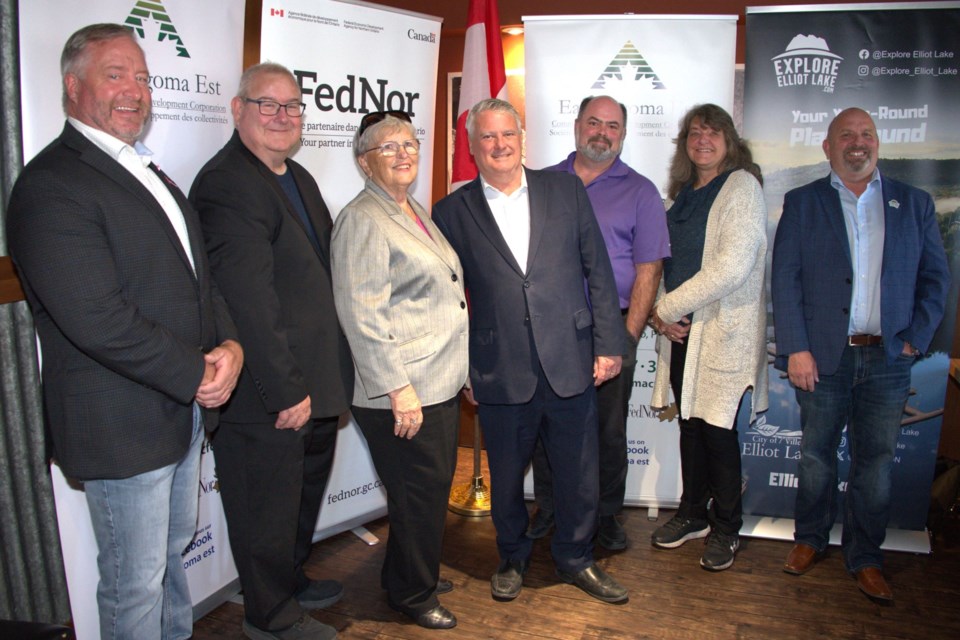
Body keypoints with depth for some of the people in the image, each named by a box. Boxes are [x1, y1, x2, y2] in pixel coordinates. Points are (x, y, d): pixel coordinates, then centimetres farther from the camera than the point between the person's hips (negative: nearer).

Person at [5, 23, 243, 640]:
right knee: (135, 584, 10)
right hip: (124, 426, -9)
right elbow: (98, 320, -26)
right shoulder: (52, 184, -17)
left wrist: (230, 345, -5)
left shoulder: (149, 173, 13)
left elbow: (198, 275, 13)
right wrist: (199, 374, -18)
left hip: (187, 408, 9)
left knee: (173, 551, 26)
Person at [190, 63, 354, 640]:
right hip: (268, 397, -10)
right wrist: (285, 390, -23)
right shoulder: (227, 184, -19)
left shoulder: (299, 177, 12)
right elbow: (249, 301, -24)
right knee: (269, 510, 10)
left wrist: (325, 379, 14)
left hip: (313, 385, 10)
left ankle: (292, 582, 50)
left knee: (305, 491, 26)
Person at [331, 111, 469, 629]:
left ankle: (409, 576, 39)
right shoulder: (362, 220, -13)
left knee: (432, 487, 19)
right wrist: (398, 388, -21)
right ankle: (413, 595, 26)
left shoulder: (416, 213, 16)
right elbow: (363, 315, -19)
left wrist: (459, 372, 22)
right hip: (402, 394, -9)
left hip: (440, 385, 9)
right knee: (419, 495, 4)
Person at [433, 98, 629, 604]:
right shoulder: (452, 211, 2)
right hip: (500, 373, -1)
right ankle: (512, 558, 40)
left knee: (580, 475, 13)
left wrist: (608, 344, 1)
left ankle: (575, 558, 38)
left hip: (570, 365, 1)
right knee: (505, 477, 15)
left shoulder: (565, 190, 5)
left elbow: (598, 271, 5)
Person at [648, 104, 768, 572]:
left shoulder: (742, 186, -8)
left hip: (724, 332, -6)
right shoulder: (681, 195, 14)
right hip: (680, 331, 6)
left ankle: (726, 529, 19)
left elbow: (731, 268, -19)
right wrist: (660, 315, -3)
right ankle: (693, 514, 29)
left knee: (718, 431, 0)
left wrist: (666, 308, -13)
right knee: (690, 424, 13)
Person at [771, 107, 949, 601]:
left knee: (875, 462, 8)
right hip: (822, 356, -1)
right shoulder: (802, 203, 5)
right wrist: (795, 349, -11)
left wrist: (916, 338, -3)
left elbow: (936, 277, 10)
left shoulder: (914, 203, 11)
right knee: (816, 455, 11)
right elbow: (784, 279, -3)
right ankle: (810, 540, 30)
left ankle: (865, 558, 23)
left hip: (887, 358, 2)